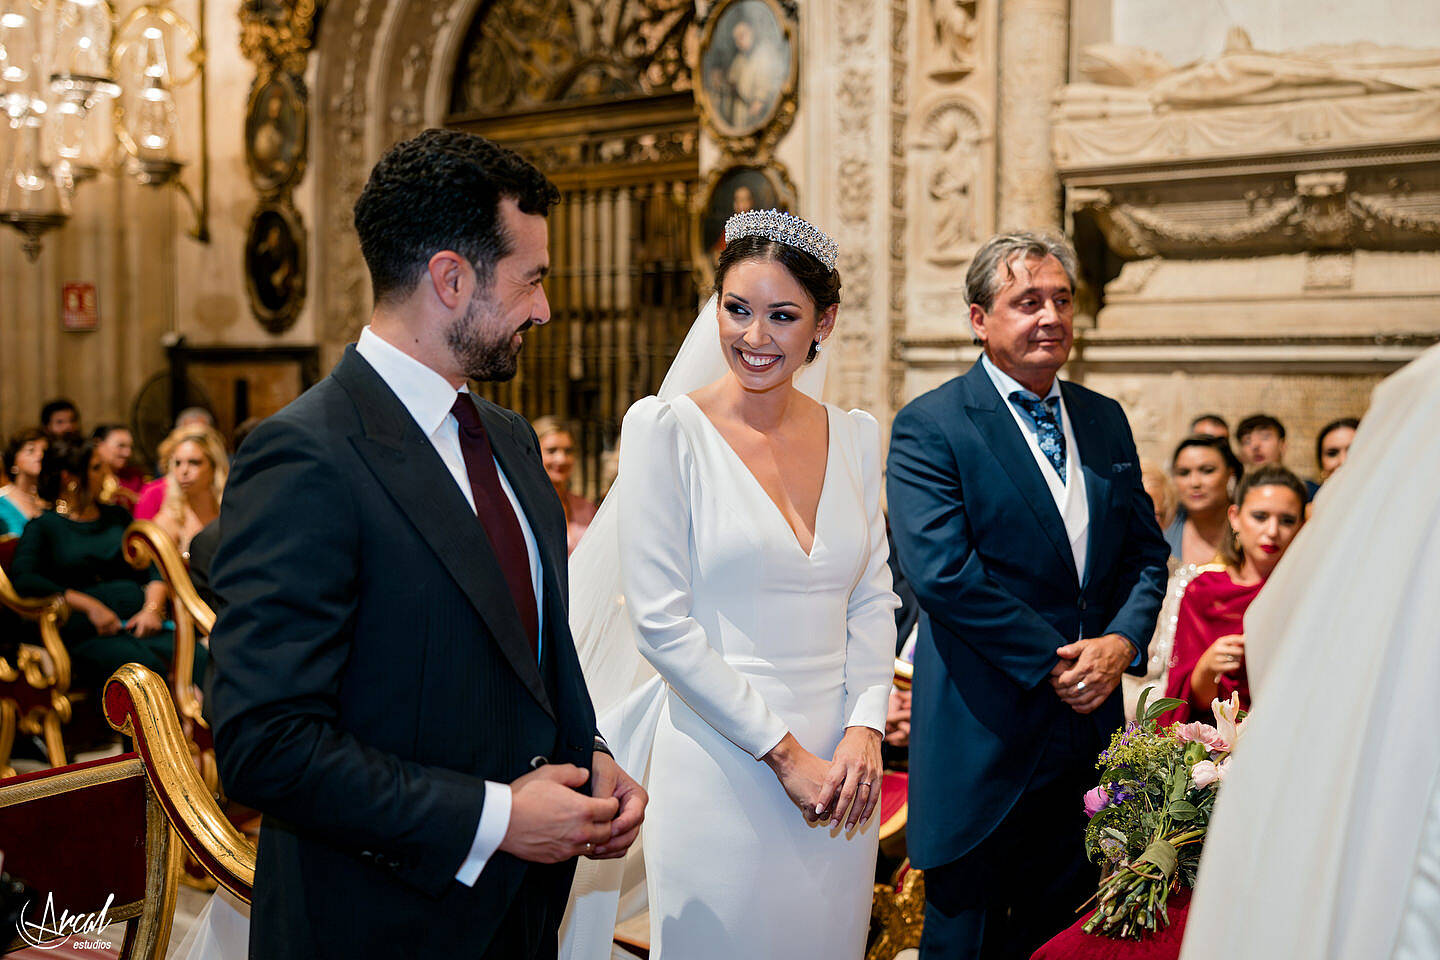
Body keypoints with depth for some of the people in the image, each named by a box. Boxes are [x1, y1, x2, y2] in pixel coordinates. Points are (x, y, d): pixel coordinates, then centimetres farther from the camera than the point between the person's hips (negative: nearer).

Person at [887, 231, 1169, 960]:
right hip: (985, 736, -6)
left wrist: (1121, 642, -6)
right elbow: (943, 573, -18)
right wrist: (1054, 662, -14)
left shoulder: (1105, 420, 12)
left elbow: (1146, 552, 12)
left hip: (1087, 727, 6)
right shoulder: (929, 427, -9)